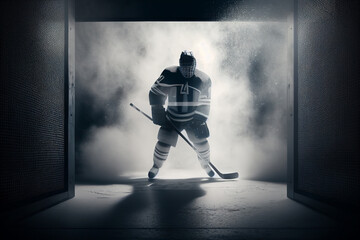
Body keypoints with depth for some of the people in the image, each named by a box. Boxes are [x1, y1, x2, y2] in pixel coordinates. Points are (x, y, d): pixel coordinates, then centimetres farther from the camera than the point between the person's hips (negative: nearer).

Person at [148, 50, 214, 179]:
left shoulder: (203, 80, -10)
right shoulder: (169, 75, -14)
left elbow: (204, 104, -3)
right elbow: (155, 93, -6)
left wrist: (199, 120, -11)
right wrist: (158, 112, -11)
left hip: (193, 118, 1)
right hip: (172, 118, -1)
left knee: (201, 141, -3)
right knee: (163, 142, -6)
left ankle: (205, 164, 26)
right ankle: (156, 166, 21)